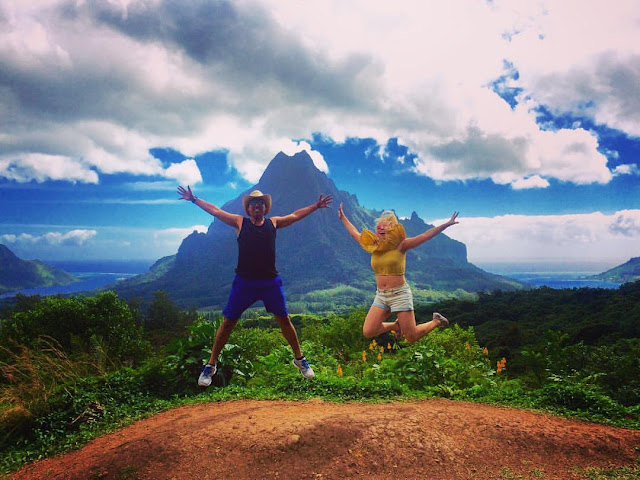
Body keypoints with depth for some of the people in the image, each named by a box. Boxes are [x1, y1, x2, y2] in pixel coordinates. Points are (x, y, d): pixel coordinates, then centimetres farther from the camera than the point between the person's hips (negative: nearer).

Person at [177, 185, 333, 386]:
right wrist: (194, 199, 8)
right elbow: (215, 211, 9)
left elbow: (295, 215, 18)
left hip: (270, 282, 1)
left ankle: (300, 359, 22)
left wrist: (316, 205, 21)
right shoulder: (240, 222, 5)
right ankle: (211, 365, 14)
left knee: (284, 320, 6)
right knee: (228, 322, 1)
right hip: (244, 282, -1)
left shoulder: (273, 223, 9)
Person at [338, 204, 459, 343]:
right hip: (381, 296, 5)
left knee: (412, 337, -4)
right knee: (368, 332, -6)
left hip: (399, 293, -5)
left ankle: (436, 321, 27)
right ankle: (395, 326, 23)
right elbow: (355, 233, 20)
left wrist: (447, 224, -14)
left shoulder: (400, 246, -6)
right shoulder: (373, 247, 6)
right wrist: (343, 217, 29)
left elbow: (426, 235, -10)